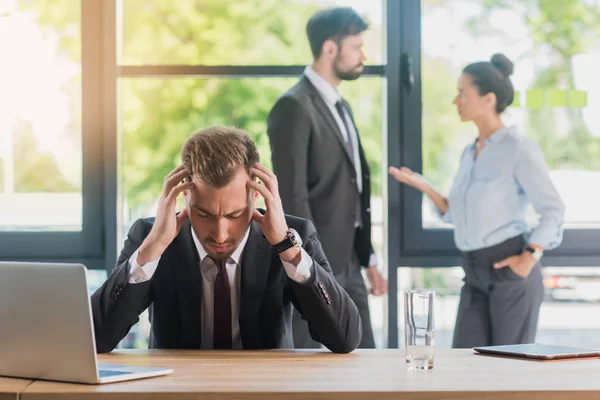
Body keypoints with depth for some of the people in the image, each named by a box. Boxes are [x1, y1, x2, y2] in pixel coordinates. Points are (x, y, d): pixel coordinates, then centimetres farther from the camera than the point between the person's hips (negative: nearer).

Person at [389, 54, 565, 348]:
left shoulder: (520, 150, -9)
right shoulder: (470, 153, 14)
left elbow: (553, 210, -8)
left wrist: (530, 258, -18)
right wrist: (423, 186, 5)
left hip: (510, 270, -7)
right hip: (475, 274, 7)